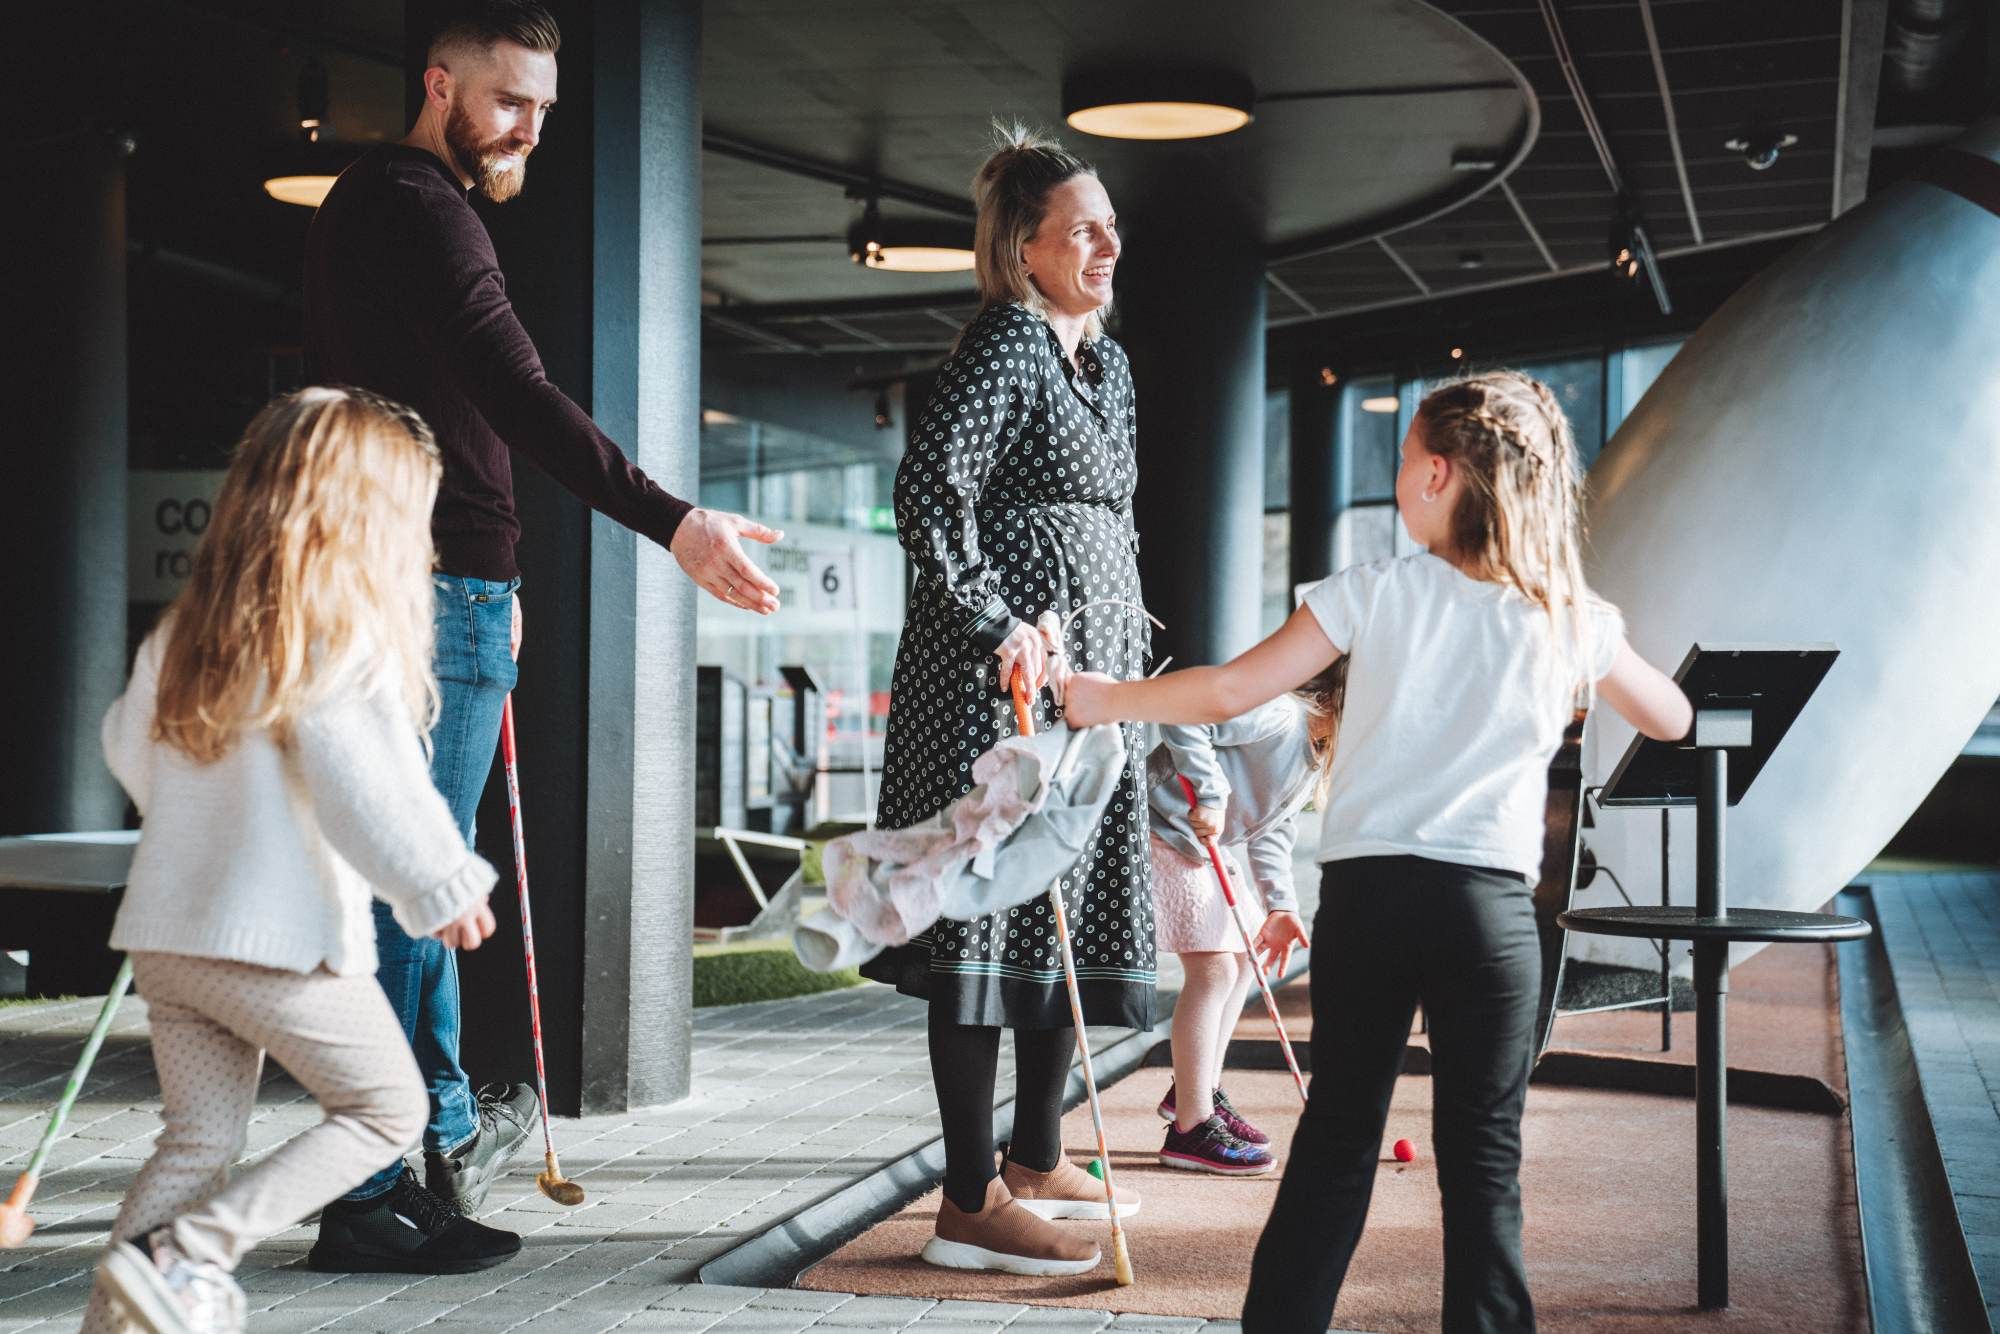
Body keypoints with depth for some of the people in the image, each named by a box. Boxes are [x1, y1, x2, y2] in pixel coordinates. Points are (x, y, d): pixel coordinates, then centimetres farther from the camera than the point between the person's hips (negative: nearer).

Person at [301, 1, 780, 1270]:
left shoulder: (363, 201, 19)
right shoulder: (425, 211, -14)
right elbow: (520, 399, -28)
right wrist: (675, 524, -35)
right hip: (445, 590, -11)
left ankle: (450, 1128, 30)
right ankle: (370, 1201, -4)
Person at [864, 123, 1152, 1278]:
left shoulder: (1107, 361, 19)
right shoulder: (1006, 342, -10)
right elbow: (929, 491, -20)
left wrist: (1135, 659, 23)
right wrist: (995, 624, -25)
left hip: (1090, 667, 10)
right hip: (1001, 669, -10)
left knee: (1077, 901, 14)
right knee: (991, 907, -9)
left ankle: (1037, 1159, 26)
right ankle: (971, 1202, -6)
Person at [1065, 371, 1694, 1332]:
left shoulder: (1376, 593, -1)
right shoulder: (1570, 619, 4)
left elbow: (1232, 691, -3)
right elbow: (1670, 719, 19)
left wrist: (1106, 700, 10)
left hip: (1365, 892, 0)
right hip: (1489, 903, 0)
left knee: (1337, 1135, 11)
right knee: (1483, 1155, 5)